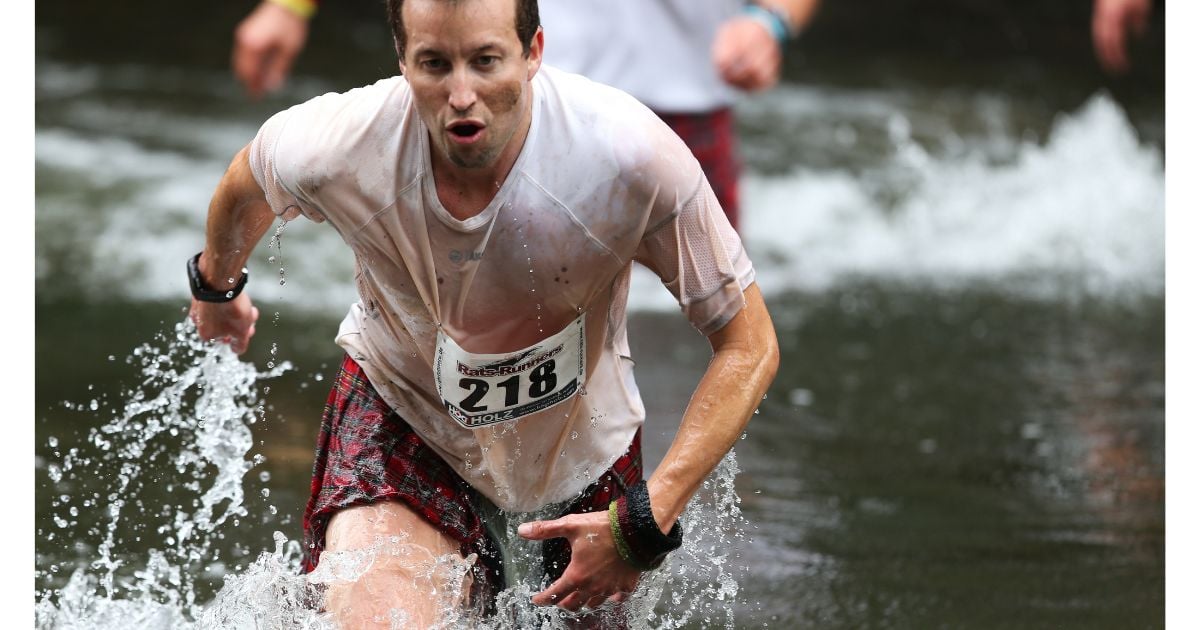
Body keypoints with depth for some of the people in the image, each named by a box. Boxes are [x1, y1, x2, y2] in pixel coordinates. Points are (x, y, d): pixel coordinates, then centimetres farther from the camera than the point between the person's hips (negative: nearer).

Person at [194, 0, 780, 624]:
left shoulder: (630, 155, -32)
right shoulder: (338, 148, -28)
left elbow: (748, 345, -22)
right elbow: (248, 178, -1)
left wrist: (645, 521, -31)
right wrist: (215, 284, 21)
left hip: (579, 444, 1)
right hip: (401, 408, -1)